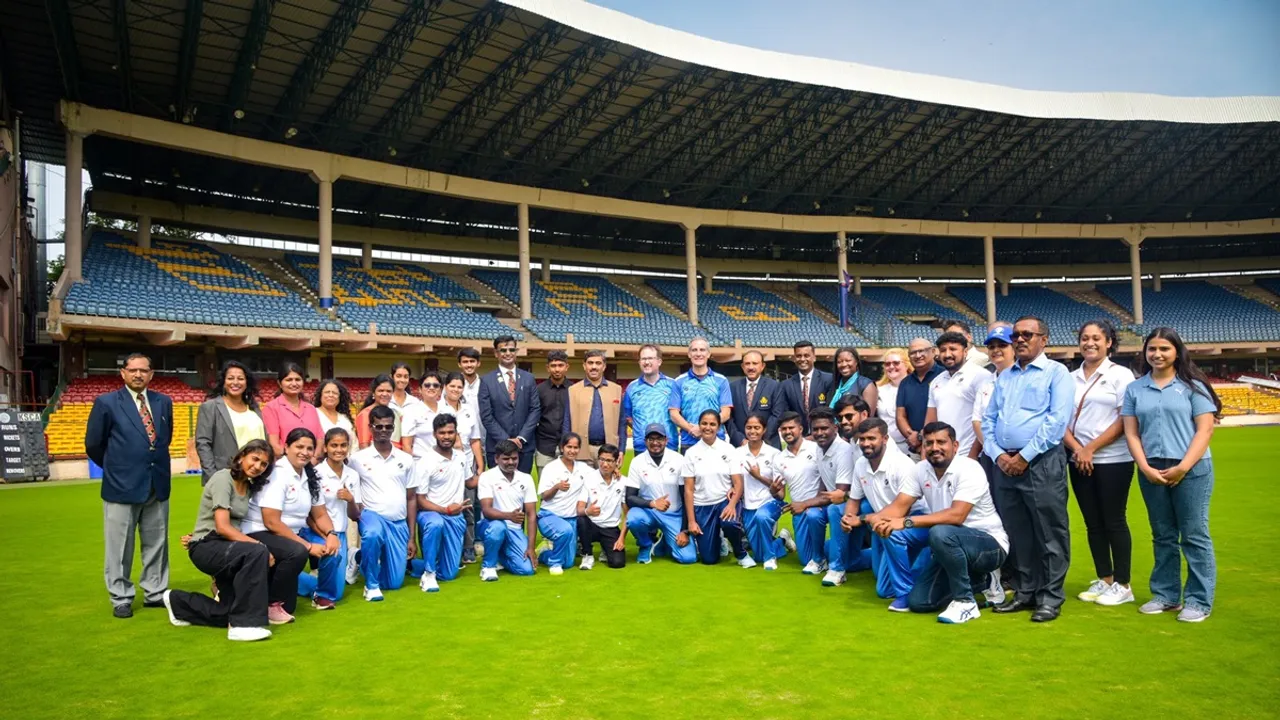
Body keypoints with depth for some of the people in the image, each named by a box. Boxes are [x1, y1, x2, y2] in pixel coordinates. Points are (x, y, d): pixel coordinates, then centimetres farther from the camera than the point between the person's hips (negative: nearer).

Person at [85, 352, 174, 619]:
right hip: (121, 486, -4)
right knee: (119, 548, 4)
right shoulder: (106, 403, -5)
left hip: (158, 485, 4)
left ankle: (155, 594, 23)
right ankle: (121, 599, 16)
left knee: (157, 545, 11)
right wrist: (115, 467, 10)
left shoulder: (163, 402, 7)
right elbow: (93, 444, 2)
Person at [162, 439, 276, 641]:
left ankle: (178, 602, 31)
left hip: (226, 548, 8)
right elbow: (222, 527, -23)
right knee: (258, 553, -36)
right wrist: (259, 545, -26)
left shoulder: (249, 487, 12)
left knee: (227, 615, 7)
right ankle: (243, 624, -31)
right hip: (207, 547, -8)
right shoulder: (223, 479, -14)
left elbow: (234, 525, 7)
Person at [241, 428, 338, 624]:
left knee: (329, 550, -11)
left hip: (290, 534, 8)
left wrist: (331, 534, -13)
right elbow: (271, 522, -22)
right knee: (297, 552, -34)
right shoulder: (277, 474, -17)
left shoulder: (310, 476, 6)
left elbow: (320, 515, 9)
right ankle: (271, 605, -11)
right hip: (259, 533, -8)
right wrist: (308, 545, -23)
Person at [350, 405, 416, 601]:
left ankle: (365, 560, 36)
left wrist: (412, 537, 6)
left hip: (399, 524, 3)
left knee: (395, 582, 2)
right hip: (372, 515, -3)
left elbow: (411, 499, 9)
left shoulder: (406, 459, 7)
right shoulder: (358, 459, -1)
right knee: (373, 534, -40)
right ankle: (371, 584, -15)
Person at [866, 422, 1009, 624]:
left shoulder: (968, 469, -22)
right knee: (918, 602, -2)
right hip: (951, 547, 7)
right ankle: (976, 581, 21)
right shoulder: (921, 470, -2)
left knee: (941, 533, -36)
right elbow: (899, 506, -7)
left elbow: (956, 515, -34)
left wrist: (907, 522, -39)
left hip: (990, 545, -7)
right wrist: (874, 517, -31)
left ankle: (965, 602, -17)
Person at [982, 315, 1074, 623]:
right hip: (1004, 465, 6)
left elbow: (1057, 421, -13)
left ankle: (1050, 597, 10)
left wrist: (1025, 456, -15)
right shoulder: (1004, 377, 17)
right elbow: (988, 419, 13)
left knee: (1049, 535, 1)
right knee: (1017, 534, 12)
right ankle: (1024, 592, 22)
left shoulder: (1056, 373, -1)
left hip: (1042, 463, -6)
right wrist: (998, 455, -3)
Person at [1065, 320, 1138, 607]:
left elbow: (1125, 420, -9)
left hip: (1113, 460, -5)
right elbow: (1062, 419, 9)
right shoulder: (1071, 378, 11)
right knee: (1093, 523, 9)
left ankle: (1122, 585, 11)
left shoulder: (1121, 375, -2)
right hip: (1079, 461, 5)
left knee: (1114, 522, 0)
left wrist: (1091, 447, -12)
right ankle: (1104, 580, 20)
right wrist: (1076, 448, -7)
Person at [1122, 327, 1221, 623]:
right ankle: (1166, 595, 20)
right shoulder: (1135, 389, 8)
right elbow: (1131, 433, 5)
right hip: (1152, 471, 3)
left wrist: (1183, 467, -14)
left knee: (1194, 536, 1)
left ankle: (1199, 601, 9)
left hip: (1191, 470, -3)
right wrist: (1145, 468, -8)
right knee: (1163, 537, 11)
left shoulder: (1192, 385, 1)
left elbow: (1205, 429, -5)